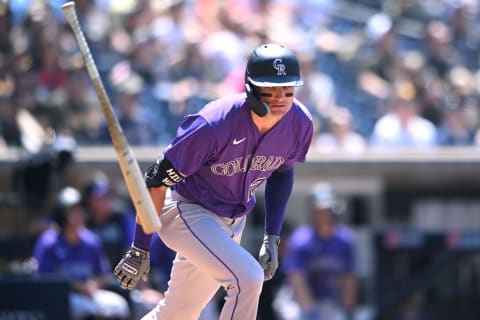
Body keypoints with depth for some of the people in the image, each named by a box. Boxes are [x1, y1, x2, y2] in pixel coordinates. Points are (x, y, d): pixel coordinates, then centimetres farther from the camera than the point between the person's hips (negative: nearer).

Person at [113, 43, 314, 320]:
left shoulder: (300, 123, -13)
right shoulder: (214, 124, -30)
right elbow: (158, 179, -21)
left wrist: (272, 238, 5)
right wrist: (140, 248, -19)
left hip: (233, 222, 7)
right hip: (186, 211, -7)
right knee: (248, 278, -27)